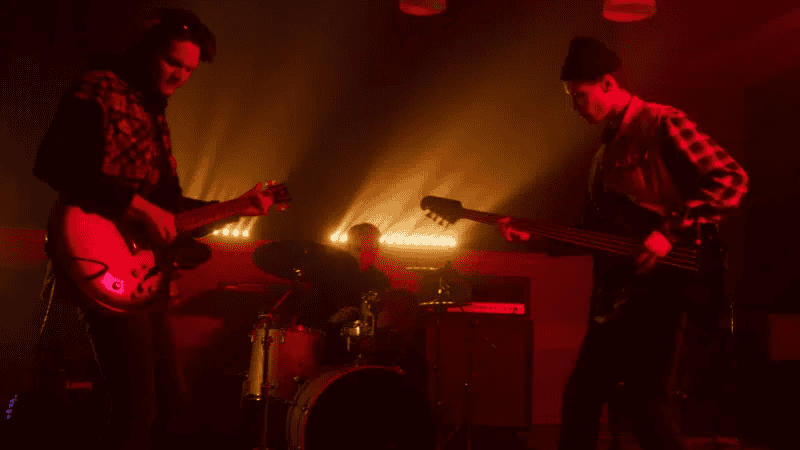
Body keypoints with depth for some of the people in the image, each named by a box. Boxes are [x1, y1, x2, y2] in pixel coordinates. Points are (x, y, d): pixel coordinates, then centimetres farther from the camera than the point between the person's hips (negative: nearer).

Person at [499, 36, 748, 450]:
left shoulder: (661, 124, -5)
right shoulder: (606, 152, 20)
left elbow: (731, 179, -13)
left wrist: (670, 232, -19)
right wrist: (535, 235, 7)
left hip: (658, 282, -9)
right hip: (615, 291, 9)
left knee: (645, 397, -13)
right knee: (580, 397, 12)